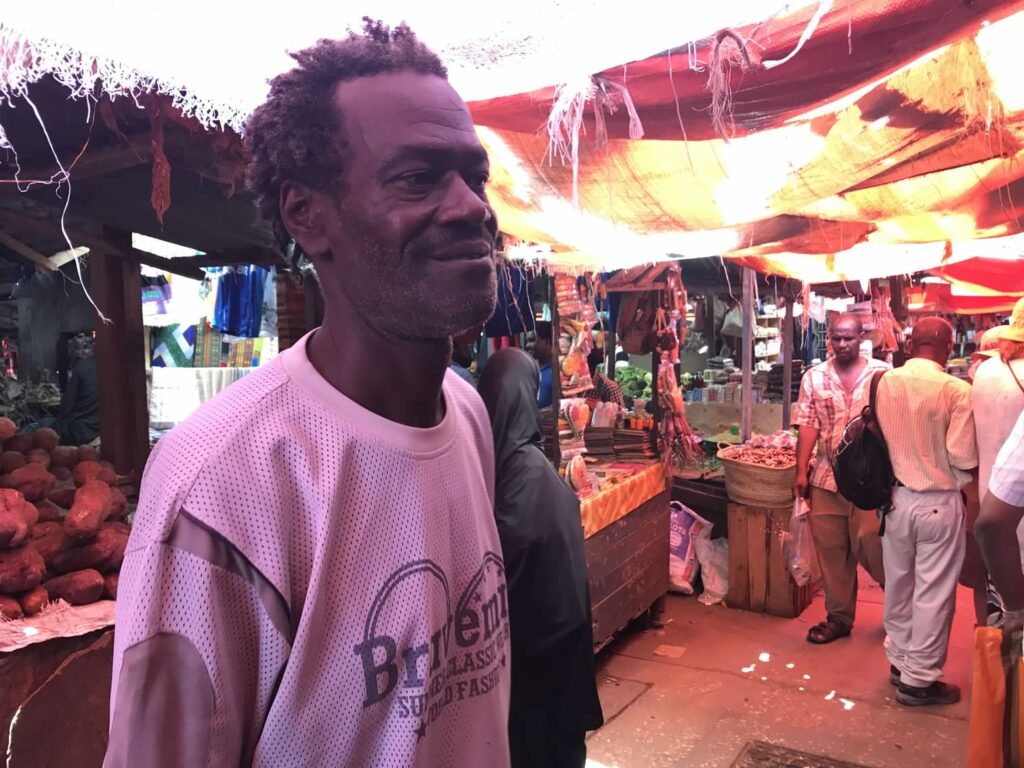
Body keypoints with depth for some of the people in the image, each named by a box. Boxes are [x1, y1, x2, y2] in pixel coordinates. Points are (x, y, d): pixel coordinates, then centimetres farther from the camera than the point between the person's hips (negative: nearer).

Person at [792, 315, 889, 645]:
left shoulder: (882, 373, -1)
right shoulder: (814, 377, 5)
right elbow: (808, 426, 2)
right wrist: (801, 471, -3)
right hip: (826, 477, 3)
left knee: (870, 546, 1)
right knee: (831, 550, 9)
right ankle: (838, 617, 23)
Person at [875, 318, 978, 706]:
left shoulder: (884, 383, -6)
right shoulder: (957, 391, -17)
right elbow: (963, 457, -16)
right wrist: (958, 477, 5)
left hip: (896, 497, 4)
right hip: (939, 502, -4)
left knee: (898, 583, 18)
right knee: (933, 591, 8)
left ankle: (900, 660, 34)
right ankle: (919, 679, 19)